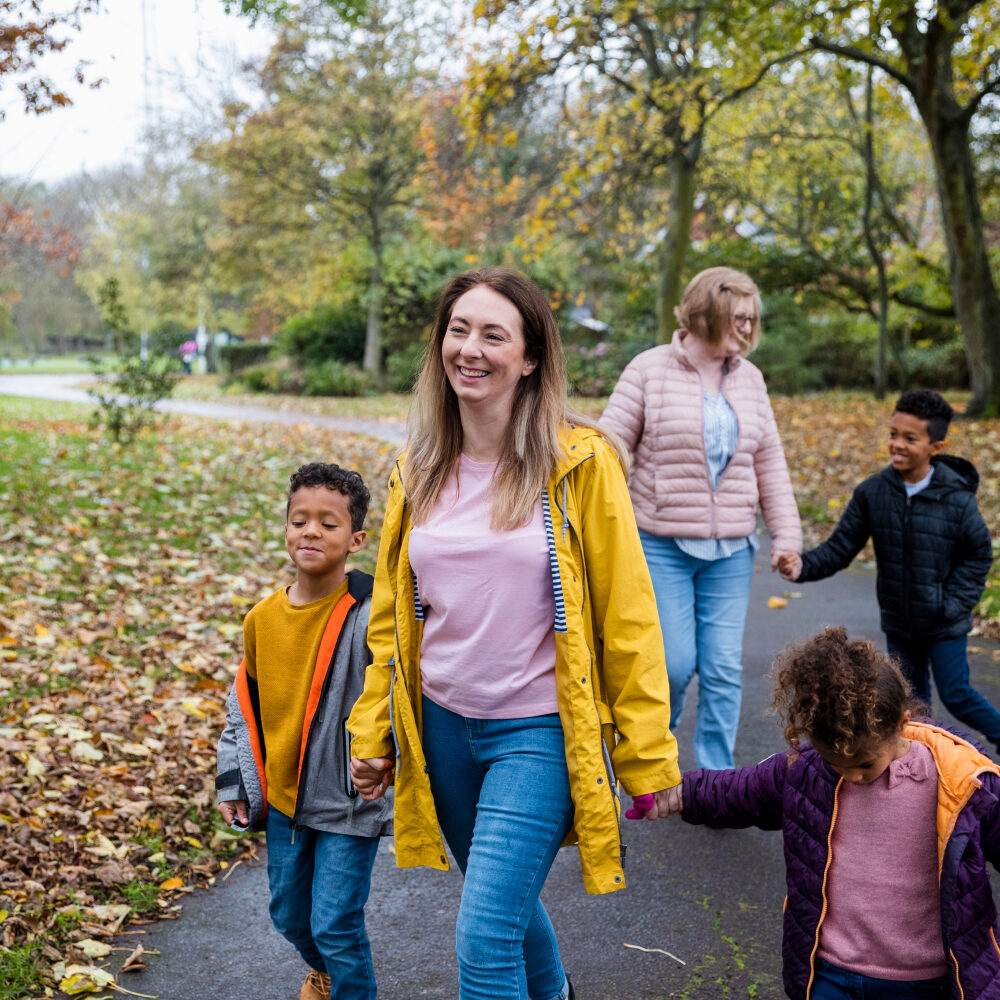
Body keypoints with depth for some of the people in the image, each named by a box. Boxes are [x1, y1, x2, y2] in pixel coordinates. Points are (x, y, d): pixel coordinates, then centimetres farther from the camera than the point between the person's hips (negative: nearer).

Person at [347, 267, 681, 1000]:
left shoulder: (580, 464, -11)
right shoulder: (420, 471, 3)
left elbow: (626, 617, -9)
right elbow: (392, 616, 11)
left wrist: (647, 754, -8)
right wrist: (373, 731, 11)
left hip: (538, 733, -5)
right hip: (442, 726, 5)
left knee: (485, 939, -10)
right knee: (507, 903, 22)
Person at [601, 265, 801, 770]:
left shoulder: (749, 378, 9)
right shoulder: (649, 369, -5)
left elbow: (769, 463, 13)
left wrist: (786, 536, 8)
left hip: (731, 549, 4)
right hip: (662, 545, -4)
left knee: (724, 668, 2)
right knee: (675, 662, -4)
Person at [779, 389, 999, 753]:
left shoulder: (957, 500, -15)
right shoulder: (872, 493, -8)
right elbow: (840, 548, -7)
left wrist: (954, 602, -12)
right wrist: (804, 566, -25)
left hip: (944, 626, -3)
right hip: (898, 623, 4)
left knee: (956, 695, 1)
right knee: (910, 700, 15)